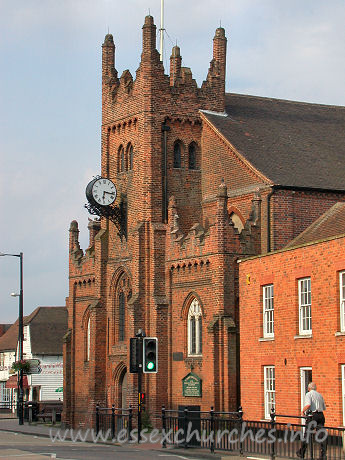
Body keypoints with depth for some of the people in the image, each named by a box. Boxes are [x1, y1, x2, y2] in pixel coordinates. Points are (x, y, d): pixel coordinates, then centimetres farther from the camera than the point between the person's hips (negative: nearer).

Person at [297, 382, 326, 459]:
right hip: (321, 415, 5)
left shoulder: (309, 394, -1)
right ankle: (323, 453, -11)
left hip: (312, 415, -5)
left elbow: (308, 405, -18)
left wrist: (303, 411, -3)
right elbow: (324, 407, 20)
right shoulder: (320, 395, 18)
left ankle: (301, 453, 14)